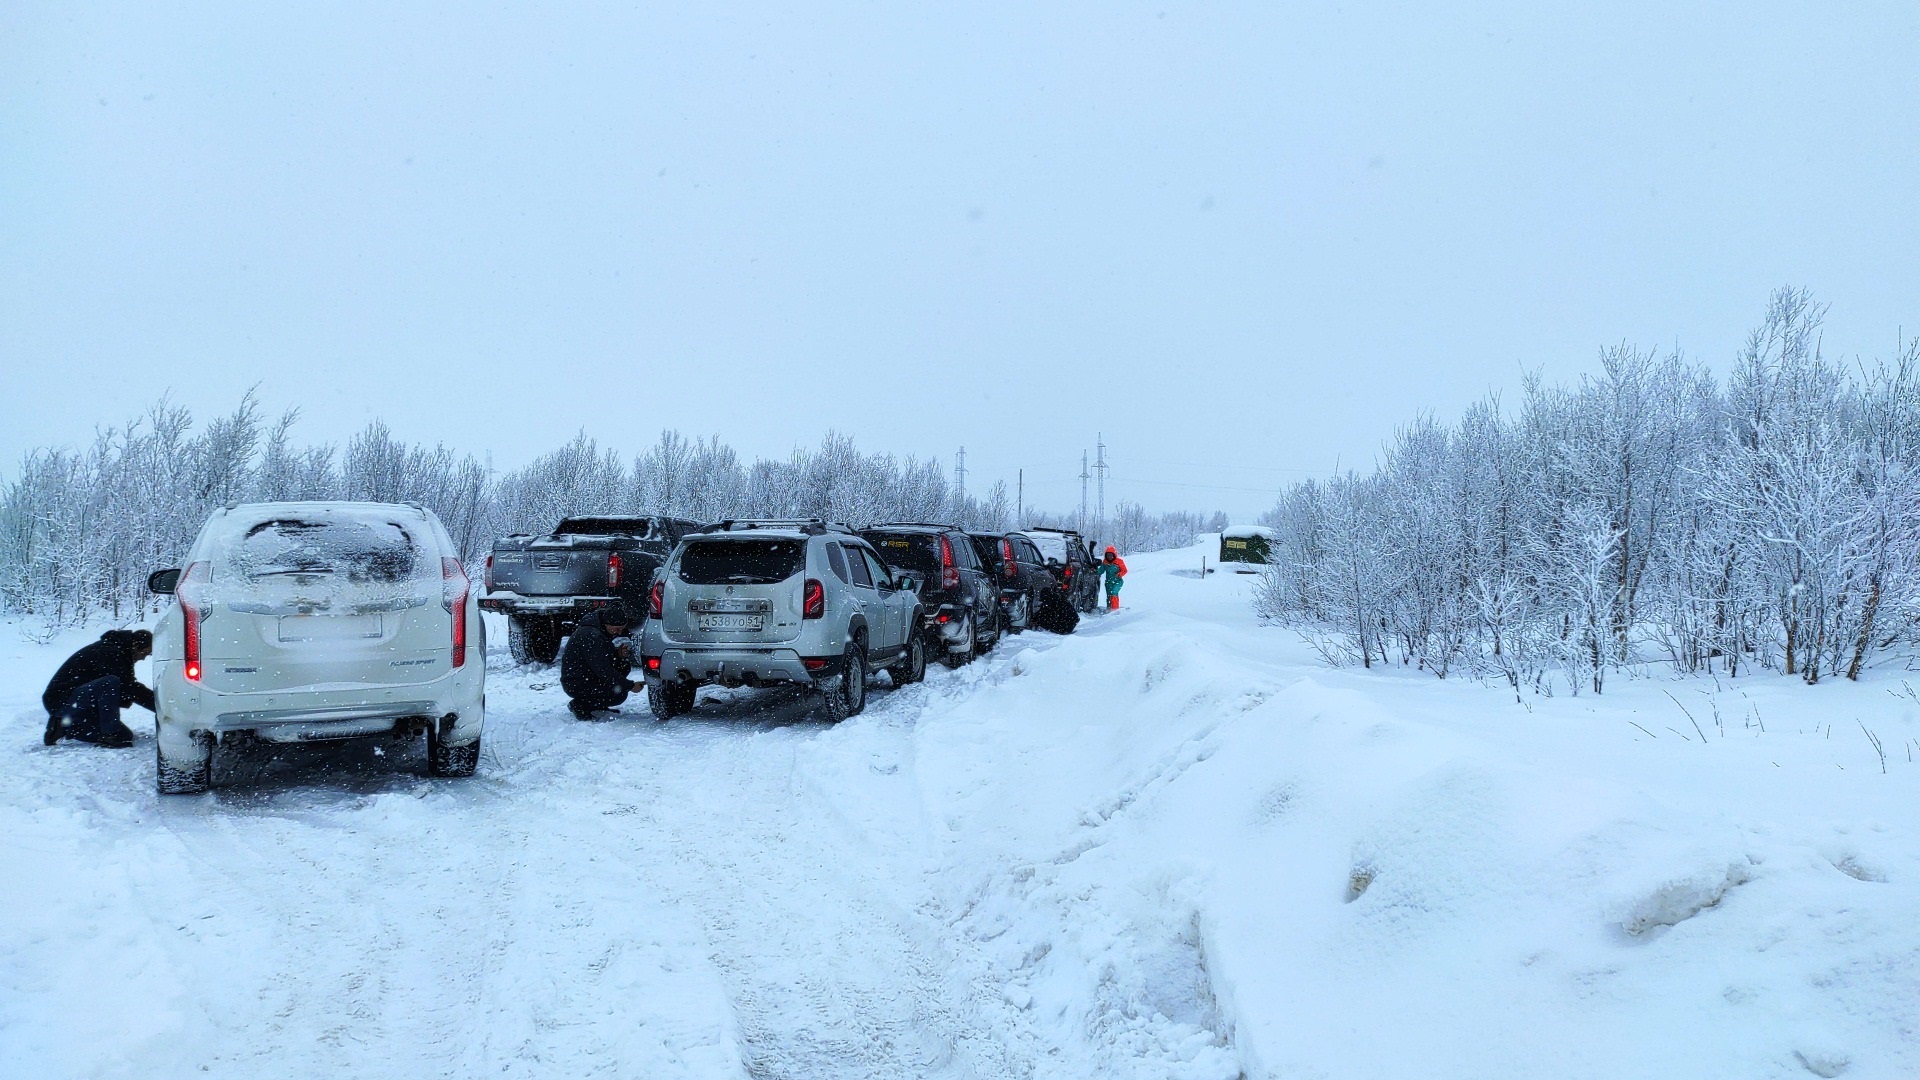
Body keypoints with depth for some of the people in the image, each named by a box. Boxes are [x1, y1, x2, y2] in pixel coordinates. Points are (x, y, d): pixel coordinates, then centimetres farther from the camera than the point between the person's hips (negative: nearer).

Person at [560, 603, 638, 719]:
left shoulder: (601, 631, 4)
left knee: (624, 666, 5)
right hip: (576, 685, -10)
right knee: (619, 693, -22)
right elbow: (603, 671, -26)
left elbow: (606, 656, 19)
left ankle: (597, 705, 10)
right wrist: (630, 686, -21)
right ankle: (579, 705, -5)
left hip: (588, 676, 10)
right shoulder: (591, 636, -26)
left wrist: (618, 654, -5)